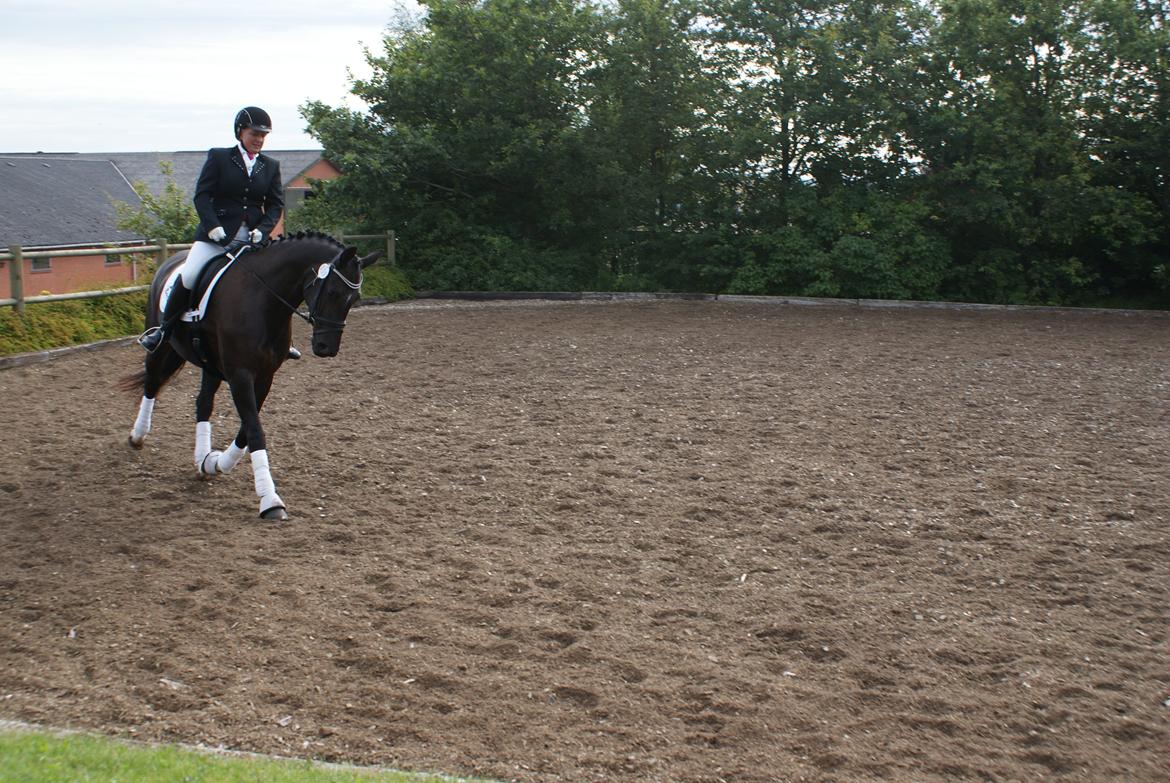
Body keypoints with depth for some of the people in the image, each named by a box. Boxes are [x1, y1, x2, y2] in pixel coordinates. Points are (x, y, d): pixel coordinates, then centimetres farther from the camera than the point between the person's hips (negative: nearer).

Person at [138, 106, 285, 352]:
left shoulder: (271, 166, 13)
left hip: (253, 237, 3)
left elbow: (276, 204, 7)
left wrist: (262, 230, -11)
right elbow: (201, 195, -2)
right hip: (217, 235, -3)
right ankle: (163, 329, -2)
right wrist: (213, 227, -17)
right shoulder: (219, 157, 4)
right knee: (189, 277, -20)